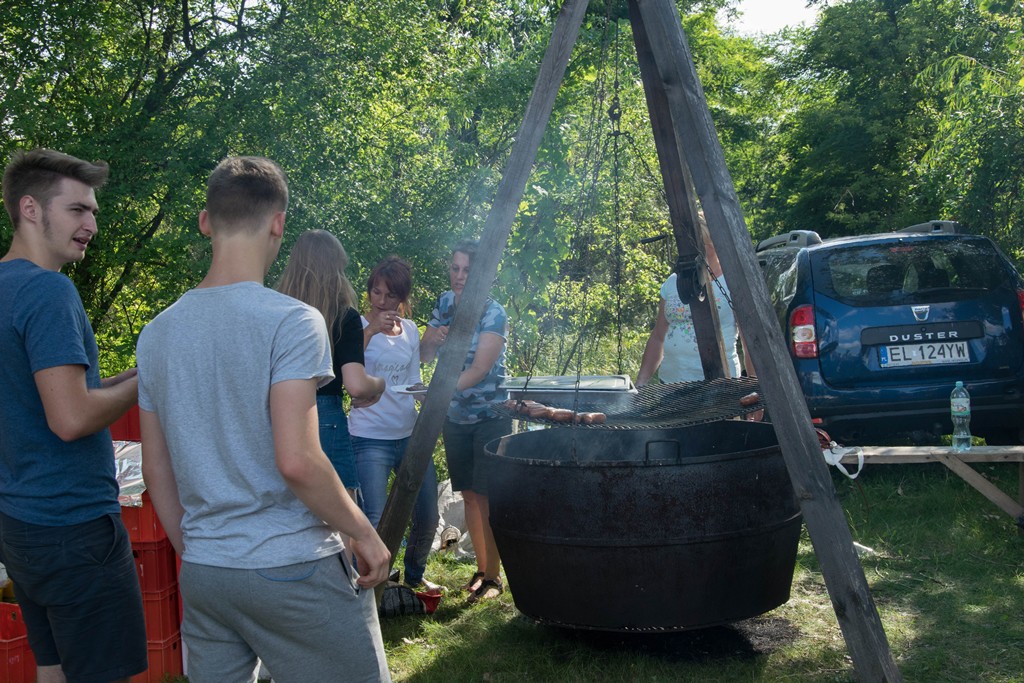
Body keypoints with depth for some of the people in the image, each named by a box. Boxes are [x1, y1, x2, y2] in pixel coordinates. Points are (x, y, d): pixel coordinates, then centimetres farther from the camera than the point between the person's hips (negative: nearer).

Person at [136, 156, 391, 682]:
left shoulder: (157, 333, 6)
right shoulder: (291, 321, -14)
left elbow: (156, 471, 10)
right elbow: (296, 461, -21)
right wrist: (363, 533, -8)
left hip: (201, 574, 6)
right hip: (291, 570, -6)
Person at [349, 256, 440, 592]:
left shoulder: (410, 330, 10)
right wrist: (371, 330, -32)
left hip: (409, 435, 6)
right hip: (371, 438, -6)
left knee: (427, 516, 11)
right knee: (374, 522, -10)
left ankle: (415, 575, 35)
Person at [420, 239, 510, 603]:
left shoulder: (493, 314, -16)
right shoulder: (445, 303, 2)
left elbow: (479, 369, -25)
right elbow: (424, 355, 7)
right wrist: (433, 339, -16)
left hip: (490, 416, -5)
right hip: (455, 418, 6)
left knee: (487, 496, -5)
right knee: (469, 495, 10)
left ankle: (493, 577, 6)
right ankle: (481, 568, 23)